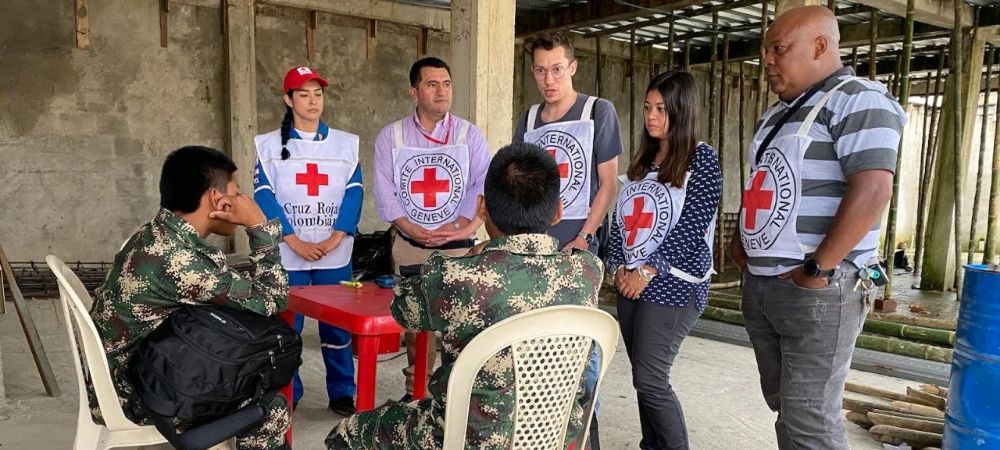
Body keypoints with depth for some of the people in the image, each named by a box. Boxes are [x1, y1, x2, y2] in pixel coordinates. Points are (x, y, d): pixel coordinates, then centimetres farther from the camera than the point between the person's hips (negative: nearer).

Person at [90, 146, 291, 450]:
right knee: (270, 407, -6)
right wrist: (260, 225, -16)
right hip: (133, 397, -9)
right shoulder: (175, 257, -28)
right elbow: (269, 301, -20)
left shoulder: (160, 234, 2)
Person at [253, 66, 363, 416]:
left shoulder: (345, 143, 8)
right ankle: (286, 395, 18)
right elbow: (264, 195, -4)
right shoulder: (270, 145, 4)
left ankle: (341, 393, 18)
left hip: (335, 253, 1)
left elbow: (354, 191, 1)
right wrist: (295, 242, -14)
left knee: (337, 324, 6)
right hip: (287, 254, -1)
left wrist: (336, 237, -12)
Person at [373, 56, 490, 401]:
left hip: (458, 246, -1)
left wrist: (465, 227, -16)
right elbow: (385, 191, 0)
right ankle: (415, 392, 21)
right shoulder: (391, 136, 6)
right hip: (409, 246, 1)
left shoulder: (470, 134, 4)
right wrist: (413, 230, -13)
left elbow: (483, 185, -3)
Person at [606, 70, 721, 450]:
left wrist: (648, 270, -14)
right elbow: (621, 216, 12)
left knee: (650, 379, -9)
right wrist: (618, 266, -1)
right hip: (630, 283, 6)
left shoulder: (702, 158, -6)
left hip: (672, 285, -6)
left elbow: (692, 226, -14)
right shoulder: (643, 160, 14)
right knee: (644, 378, 11)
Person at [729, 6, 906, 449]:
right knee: (784, 407, 17)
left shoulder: (857, 101, -10)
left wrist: (818, 268, -21)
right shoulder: (778, 112, 18)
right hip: (759, 286, 9)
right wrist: (741, 241, 13)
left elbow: (872, 190, -22)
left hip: (815, 291, -8)